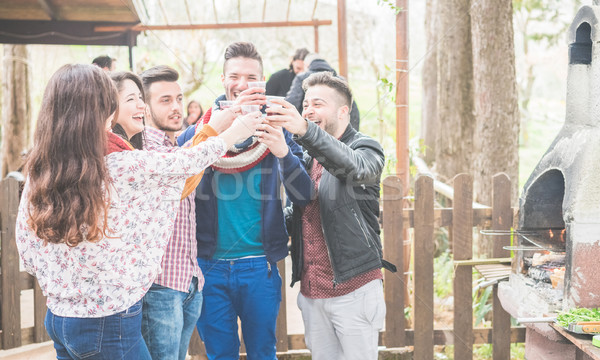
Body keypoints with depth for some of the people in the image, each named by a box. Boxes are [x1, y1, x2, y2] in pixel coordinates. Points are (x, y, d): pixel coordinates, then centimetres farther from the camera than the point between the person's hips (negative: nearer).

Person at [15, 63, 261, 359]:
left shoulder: (37, 177, -5)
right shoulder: (125, 169, -20)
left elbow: (28, 258, 3)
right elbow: (186, 163, -4)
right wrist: (234, 132, 13)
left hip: (57, 320, 6)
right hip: (111, 324, -6)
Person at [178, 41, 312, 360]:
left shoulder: (275, 130, 3)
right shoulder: (198, 131, 2)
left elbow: (304, 196, -7)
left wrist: (284, 153, -25)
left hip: (259, 266, 0)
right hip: (210, 264, 0)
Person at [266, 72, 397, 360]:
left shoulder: (365, 148, -3)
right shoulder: (305, 157, 17)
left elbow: (354, 168, -29)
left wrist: (305, 130, -44)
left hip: (353, 290, -6)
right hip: (311, 292, 6)